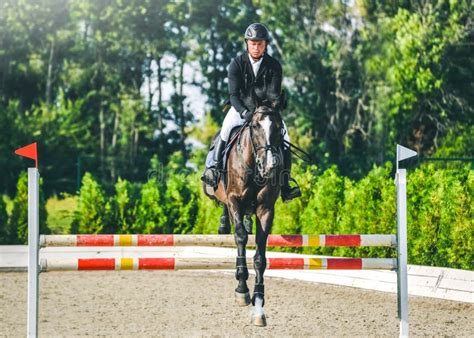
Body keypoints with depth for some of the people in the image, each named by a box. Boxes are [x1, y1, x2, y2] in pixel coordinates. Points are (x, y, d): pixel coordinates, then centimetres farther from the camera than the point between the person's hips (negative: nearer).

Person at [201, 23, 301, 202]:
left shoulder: (274, 66, -6)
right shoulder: (237, 64, -10)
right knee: (228, 127, -31)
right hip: (241, 107, -1)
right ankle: (214, 167, -22)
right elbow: (234, 94, -16)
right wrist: (244, 112, -34)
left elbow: (274, 93, -14)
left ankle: (285, 185, -12)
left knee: (283, 136, -16)